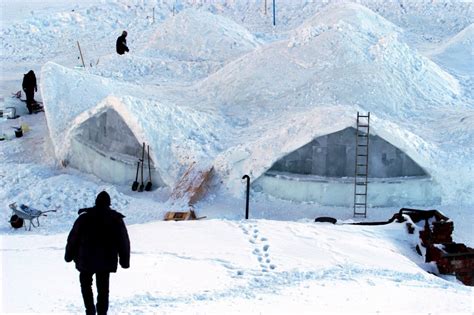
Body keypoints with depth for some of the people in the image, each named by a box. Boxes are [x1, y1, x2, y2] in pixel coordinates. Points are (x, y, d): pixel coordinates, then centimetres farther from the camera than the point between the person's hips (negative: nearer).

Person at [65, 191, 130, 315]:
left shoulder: (84, 217, -5)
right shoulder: (116, 219, 0)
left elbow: (73, 238, 0)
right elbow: (124, 242, 5)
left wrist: (69, 255, 10)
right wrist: (125, 260, 12)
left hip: (86, 259, -1)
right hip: (106, 261, 1)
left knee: (86, 284, 16)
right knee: (103, 289, 9)